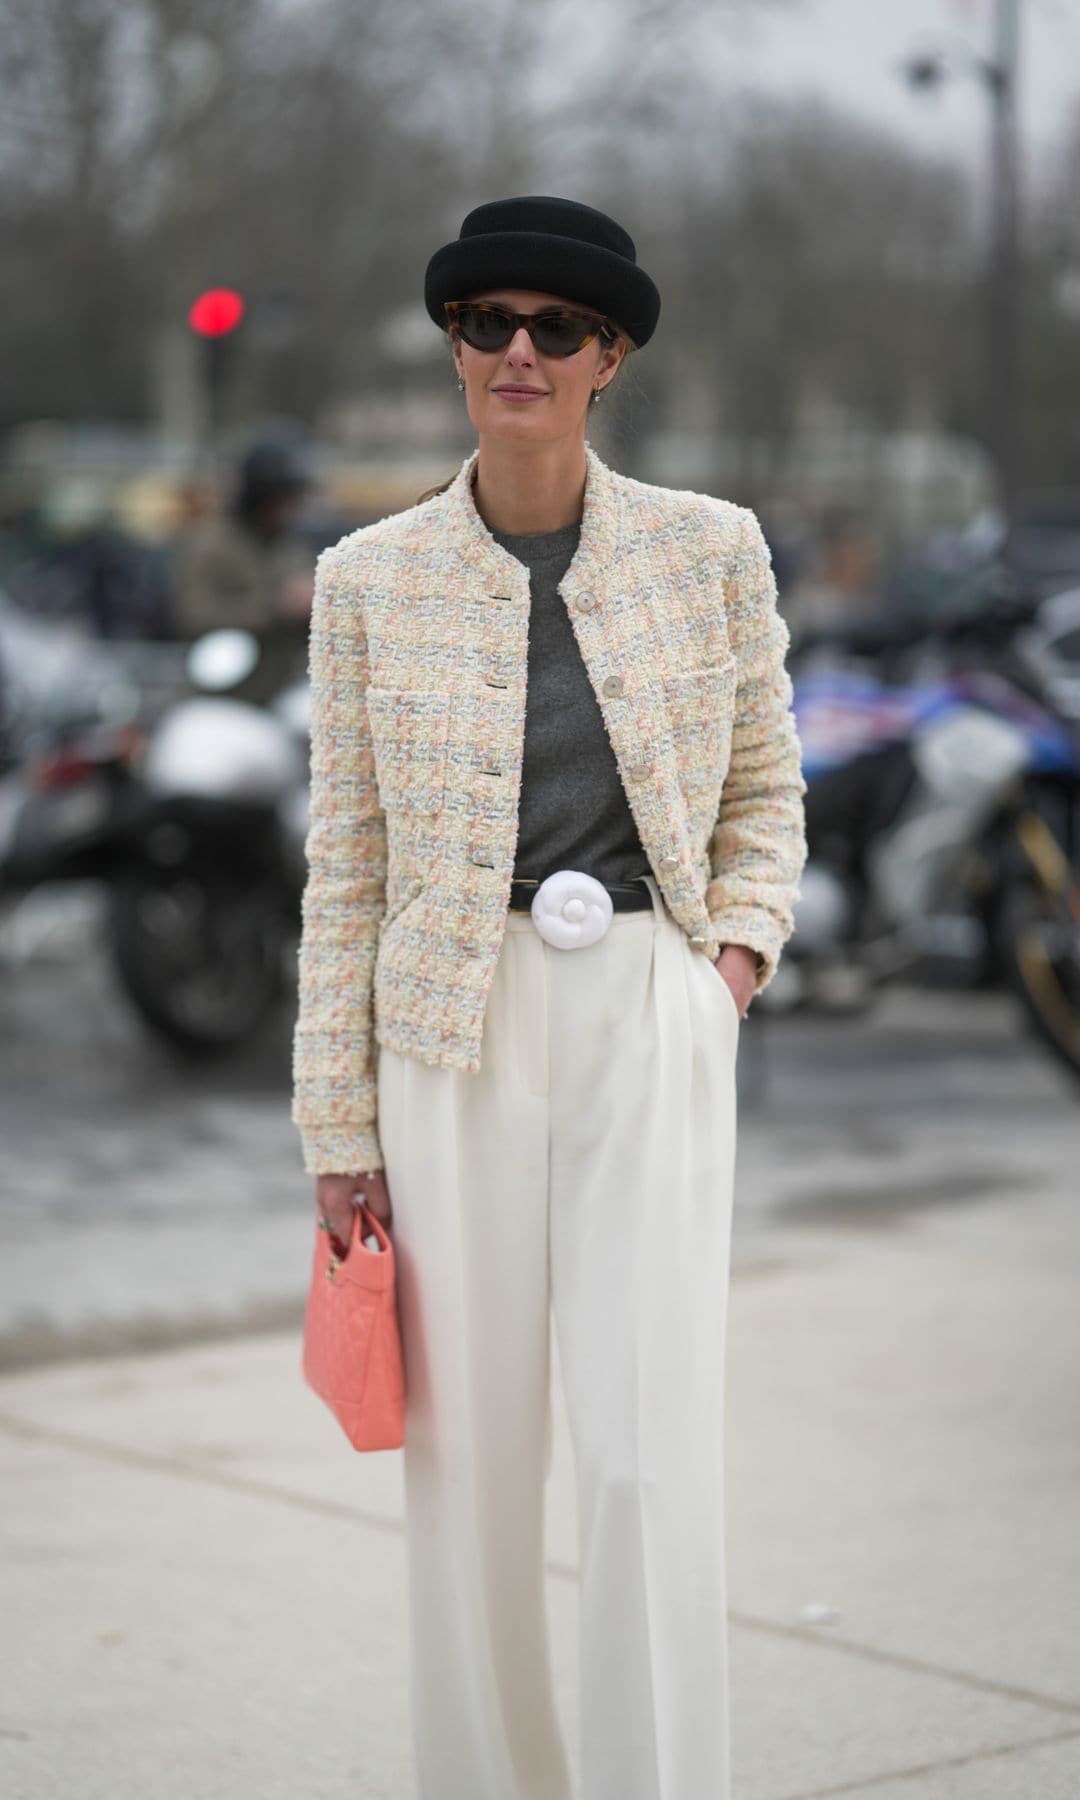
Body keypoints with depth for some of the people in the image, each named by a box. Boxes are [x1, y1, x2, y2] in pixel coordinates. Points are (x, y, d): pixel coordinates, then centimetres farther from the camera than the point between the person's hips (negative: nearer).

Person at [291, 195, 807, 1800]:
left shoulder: (710, 551, 2)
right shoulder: (371, 580, 2)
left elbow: (764, 787, 17)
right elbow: (346, 866, 5)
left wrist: (745, 941, -2)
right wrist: (339, 1126, 3)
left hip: (652, 1026, -1)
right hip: (454, 1036, 1)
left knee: (655, 1456, -7)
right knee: (469, 1456, 5)